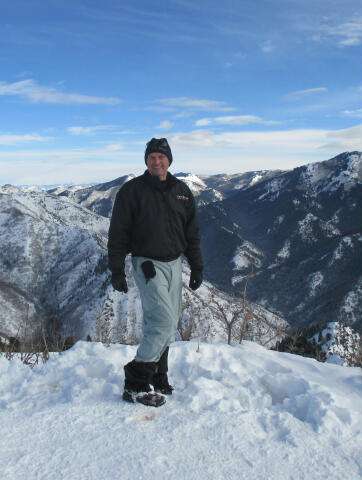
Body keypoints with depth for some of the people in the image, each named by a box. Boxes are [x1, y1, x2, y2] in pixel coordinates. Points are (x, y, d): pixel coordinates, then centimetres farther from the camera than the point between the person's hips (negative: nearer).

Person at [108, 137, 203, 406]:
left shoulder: (182, 192, 9)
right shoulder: (132, 191, -6)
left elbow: (192, 233, 14)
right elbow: (118, 233, -6)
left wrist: (197, 267, 12)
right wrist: (117, 270, -11)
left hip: (174, 263, 6)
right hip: (147, 264, -6)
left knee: (168, 324, 10)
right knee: (164, 322, -14)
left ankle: (158, 378, 24)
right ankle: (135, 384, -3)